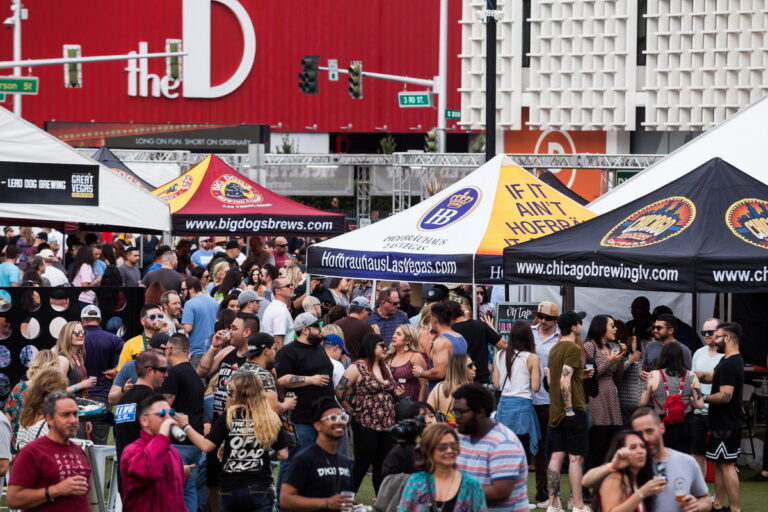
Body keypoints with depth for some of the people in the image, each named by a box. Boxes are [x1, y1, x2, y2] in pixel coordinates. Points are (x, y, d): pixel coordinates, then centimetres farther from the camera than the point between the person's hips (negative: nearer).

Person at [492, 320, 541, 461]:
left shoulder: (499, 355, 5)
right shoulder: (531, 358, -6)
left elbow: (496, 384, 8)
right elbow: (535, 387, -7)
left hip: (504, 404, 4)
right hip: (523, 405, -4)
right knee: (522, 453, 0)